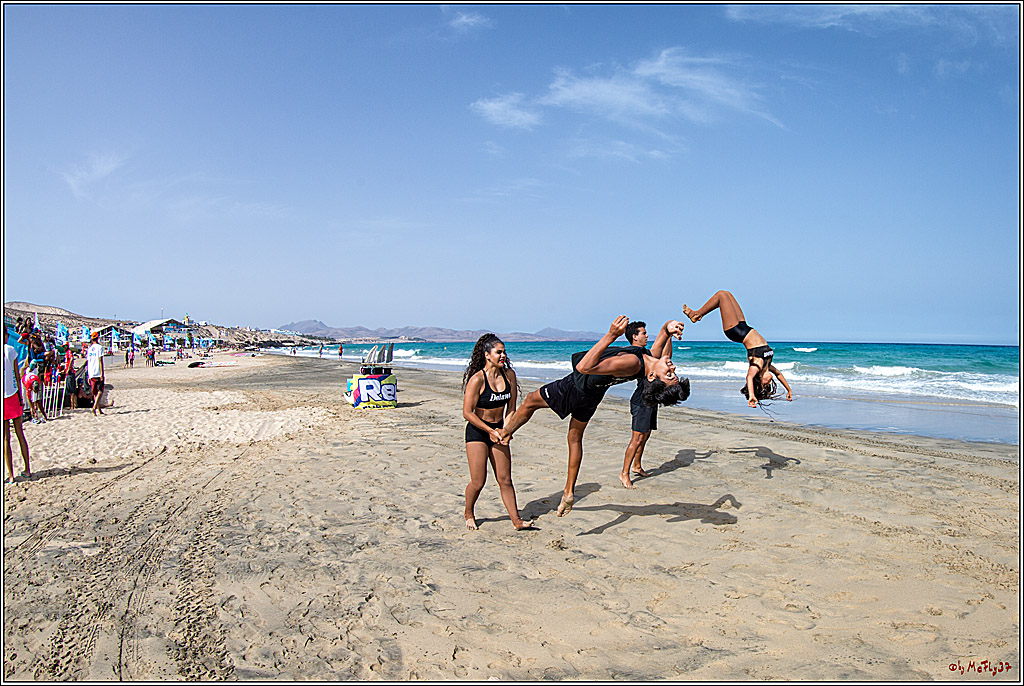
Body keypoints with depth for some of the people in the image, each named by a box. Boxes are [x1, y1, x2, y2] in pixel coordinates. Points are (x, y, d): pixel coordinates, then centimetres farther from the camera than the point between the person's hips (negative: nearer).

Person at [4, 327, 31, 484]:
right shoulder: (11, 350, -2)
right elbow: (17, 375, 3)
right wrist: (20, 397, 11)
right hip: (12, 395, 2)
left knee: (6, 438, 2)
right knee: (20, 434, 11)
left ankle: (10, 475, 5)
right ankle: (27, 470, 18)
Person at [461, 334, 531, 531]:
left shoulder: (509, 374, 0)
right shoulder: (477, 379, -17)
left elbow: (511, 407, 8)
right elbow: (467, 413, -15)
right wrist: (490, 431, -15)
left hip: (498, 430, 5)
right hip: (477, 432, -5)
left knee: (505, 480, 5)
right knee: (478, 482, -2)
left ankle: (516, 521, 11)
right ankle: (469, 514, 24)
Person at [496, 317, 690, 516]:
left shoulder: (632, 363, -43)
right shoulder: (655, 356, -22)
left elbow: (585, 367, -46)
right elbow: (666, 328, -4)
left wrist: (610, 336, -52)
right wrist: (670, 326, -27)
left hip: (578, 386, -8)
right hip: (595, 391, 8)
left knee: (531, 400, 17)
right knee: (575, 437, 25)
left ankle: (504, 434, 41)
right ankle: (569, 492, 33)